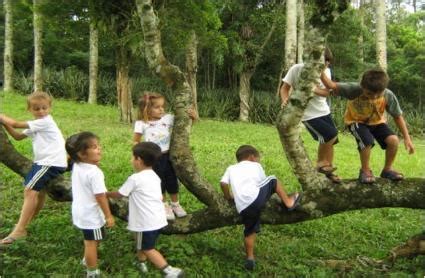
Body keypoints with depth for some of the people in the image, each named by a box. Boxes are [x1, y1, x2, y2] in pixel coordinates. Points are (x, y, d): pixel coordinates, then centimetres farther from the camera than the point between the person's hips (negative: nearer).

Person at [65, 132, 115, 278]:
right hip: (92, 214, -9)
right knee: (92, 243, 6)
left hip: (81, 211, 9)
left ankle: (87, 260, 51)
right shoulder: (95, 172, -29)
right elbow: (100, 197, -25)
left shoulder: (76, 166, -3)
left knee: (89, 240, 30)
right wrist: (108, 215, -15)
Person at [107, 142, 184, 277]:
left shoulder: (134, 179, -14)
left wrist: (106, 193, 17)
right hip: (158, 219, 8)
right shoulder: (155, 177, 10)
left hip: (147, 222, -8)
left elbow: (119, 194, -2)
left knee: (147, 248, 3)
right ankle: (141, 263, 44)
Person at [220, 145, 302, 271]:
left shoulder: (231, 168, 27)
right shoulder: (255, 166, 21)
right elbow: (264, 182, 25)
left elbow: (223, 183, 13)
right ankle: (289, 202, 23)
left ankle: (250, 258, 20)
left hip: (243, 208, 4)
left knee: (250, 231, 20)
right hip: (256, 197, -3)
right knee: (273, 181, 17)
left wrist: (228, 197, 28)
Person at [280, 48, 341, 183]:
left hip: (323, 111, 5)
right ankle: (321, 162, 8)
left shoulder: (326, 71, -4)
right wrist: (285, 100, -29)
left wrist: (314, 89, -26)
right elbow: (285, 88, -10)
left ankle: (328, 169, 28)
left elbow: (326, 92, -7)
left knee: (328, 140, 9)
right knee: (331, 135, -15)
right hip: (308, 113, -5)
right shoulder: (297, 69, -16)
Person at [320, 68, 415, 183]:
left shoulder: (389, 96, -27)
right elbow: (332, 86, -35)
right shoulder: (355, 89, -36)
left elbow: (398, 116, -13)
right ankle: (365, 171, -1)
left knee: (393, 140, -21)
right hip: (356, 121, -3)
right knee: (367, 141, -31)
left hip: (377, 121, 3)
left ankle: (387, 169, 7)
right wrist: (321, 73, -53)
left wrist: (407, 138, -14)